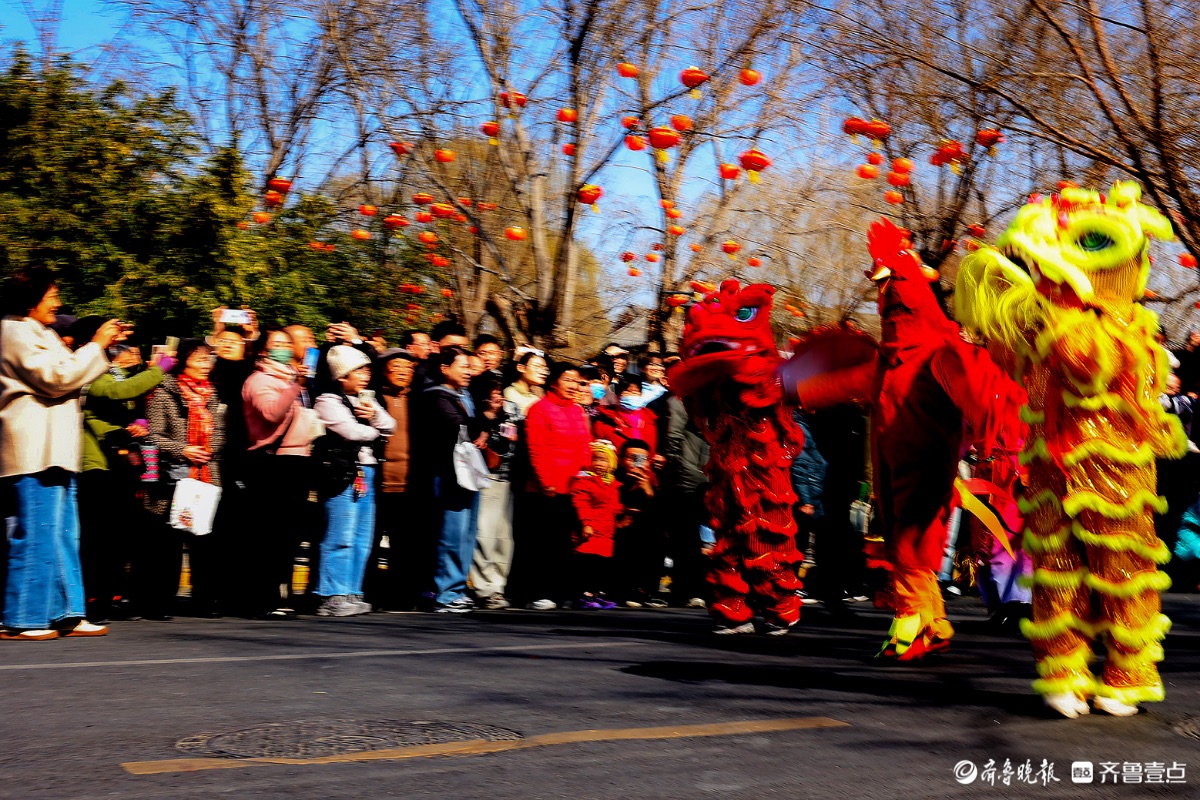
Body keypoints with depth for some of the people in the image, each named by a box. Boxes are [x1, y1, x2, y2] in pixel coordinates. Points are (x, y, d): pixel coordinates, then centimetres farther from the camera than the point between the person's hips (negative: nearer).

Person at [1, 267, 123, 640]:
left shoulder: (36, 333, 25)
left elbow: (64, 377, 26)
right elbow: (56, 377, -16)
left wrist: (102, 346, 15)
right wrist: (96, 345, -9)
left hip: (53, 451, 11)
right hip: (34, 452, -11)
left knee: (64, 534, 10)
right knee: (36, 534, -9)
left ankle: (67, 614, 14)